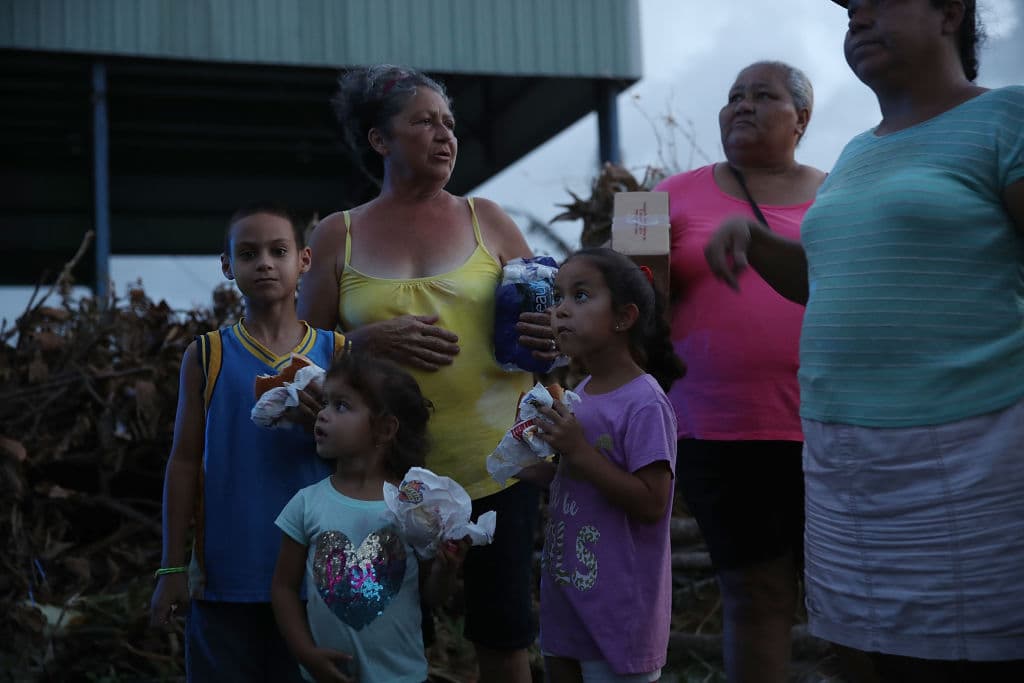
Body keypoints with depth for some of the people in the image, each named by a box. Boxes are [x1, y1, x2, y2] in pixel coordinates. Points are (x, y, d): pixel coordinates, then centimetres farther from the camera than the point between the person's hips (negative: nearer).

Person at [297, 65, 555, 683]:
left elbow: (547, 320, 10)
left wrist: (547, 342, -13)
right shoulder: (338, 236, 5)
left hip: (496, 462, 0)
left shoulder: (487, 220, 7)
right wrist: (374, 341, -15)